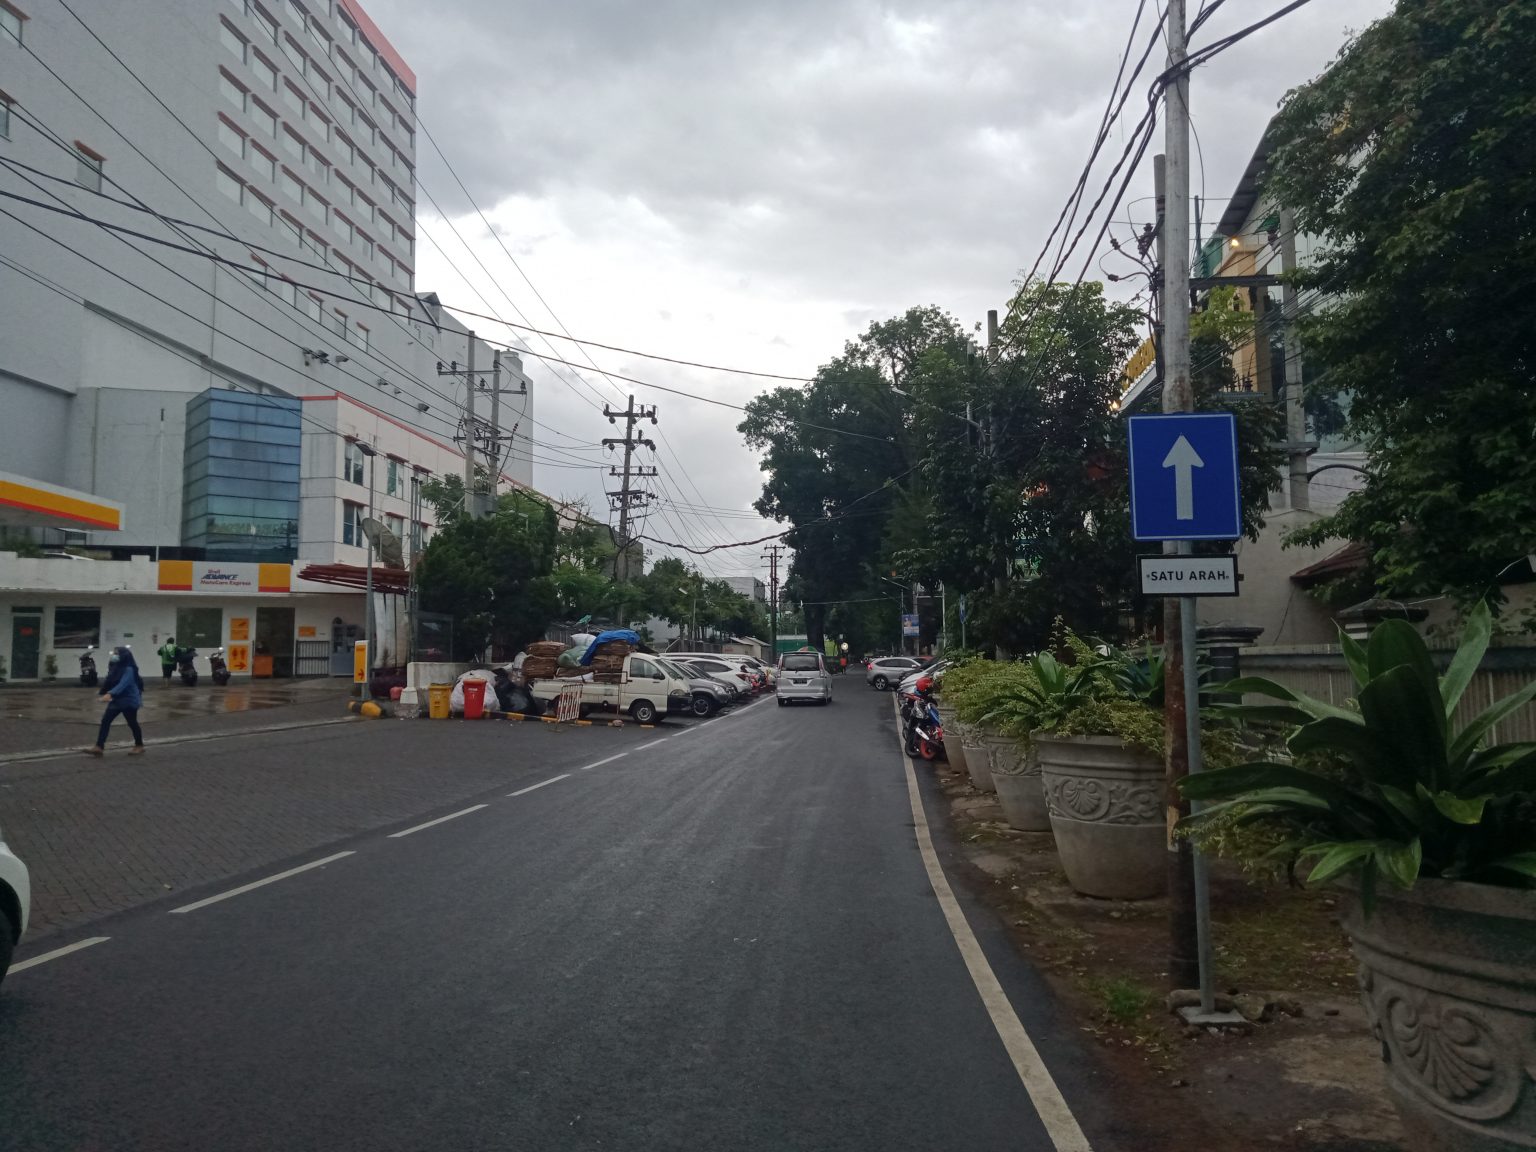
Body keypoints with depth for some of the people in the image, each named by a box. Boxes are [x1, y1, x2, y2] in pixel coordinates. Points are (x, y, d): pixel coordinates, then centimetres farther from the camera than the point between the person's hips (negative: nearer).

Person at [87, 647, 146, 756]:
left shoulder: (129, 670, -20)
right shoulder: (116, 668, 7)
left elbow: (123, 684, -33)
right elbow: (110, 682, 18)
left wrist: (110, 694, -44)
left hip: (129, 701, -8)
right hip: (117, 700, 8)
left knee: (132, 723, 5)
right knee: (105, 720, -1)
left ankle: (139, 746, 21)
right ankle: (99, 747, -1)